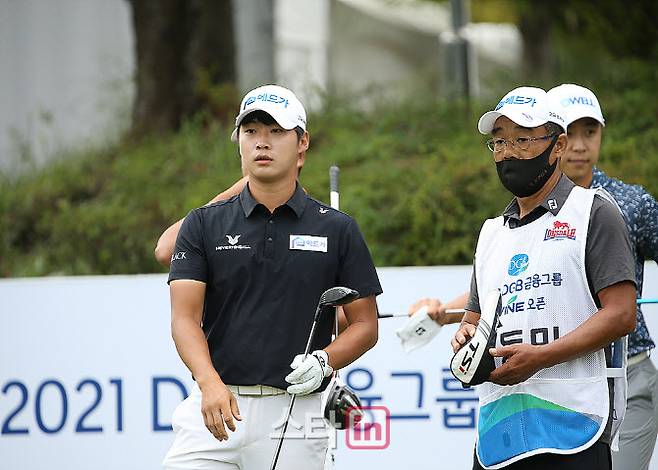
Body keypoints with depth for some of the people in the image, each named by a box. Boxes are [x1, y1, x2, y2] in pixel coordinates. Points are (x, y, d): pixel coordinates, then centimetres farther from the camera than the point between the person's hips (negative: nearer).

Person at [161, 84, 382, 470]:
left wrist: (324, 361, -12)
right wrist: (210, 383, -21)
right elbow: (185, 317, -3)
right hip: (215, 408, 0)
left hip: (294, 412, 0)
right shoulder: (204, 225, 7)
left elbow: (365, 325, 8)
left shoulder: (337, 230, 7)